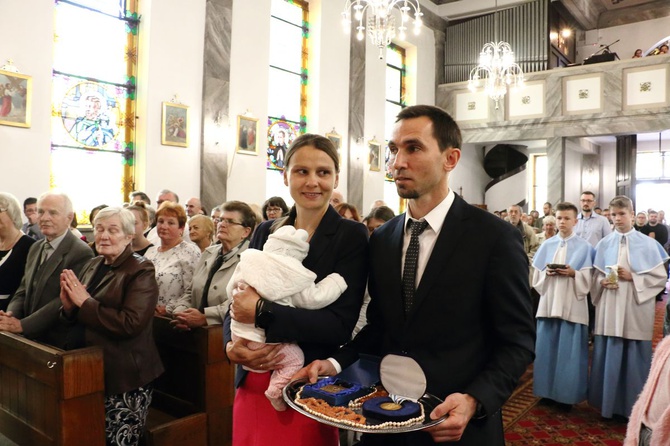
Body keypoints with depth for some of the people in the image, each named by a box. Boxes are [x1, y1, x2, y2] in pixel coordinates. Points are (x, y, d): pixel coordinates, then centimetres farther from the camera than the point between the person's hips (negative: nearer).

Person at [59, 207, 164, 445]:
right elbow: (77, 318, 15)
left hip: (124, 376, -7)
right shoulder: (93, 265, 8)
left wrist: (85, 302, -20)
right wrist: (69, 305, -7)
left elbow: (131, 323, -25)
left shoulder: (141, 271, -13)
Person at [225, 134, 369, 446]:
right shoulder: (265, 232, 5)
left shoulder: (351, 236, -10)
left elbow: (340, 325, -18)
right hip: (252, 384, 5)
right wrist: (232, 346, -12)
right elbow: (238, 301, 8)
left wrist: (262, 311, -20)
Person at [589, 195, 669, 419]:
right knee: (608, 357, 7)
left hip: (636, 311, -2)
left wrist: (633, 277, -12)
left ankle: (634, 407, 21)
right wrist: (603, 282, -11)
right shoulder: (604, 244, 6)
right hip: (609, 311, 2)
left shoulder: (648, 244, 0)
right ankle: (609, 403, 21)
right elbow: (595, 276, 9)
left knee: (634, 358, 6)